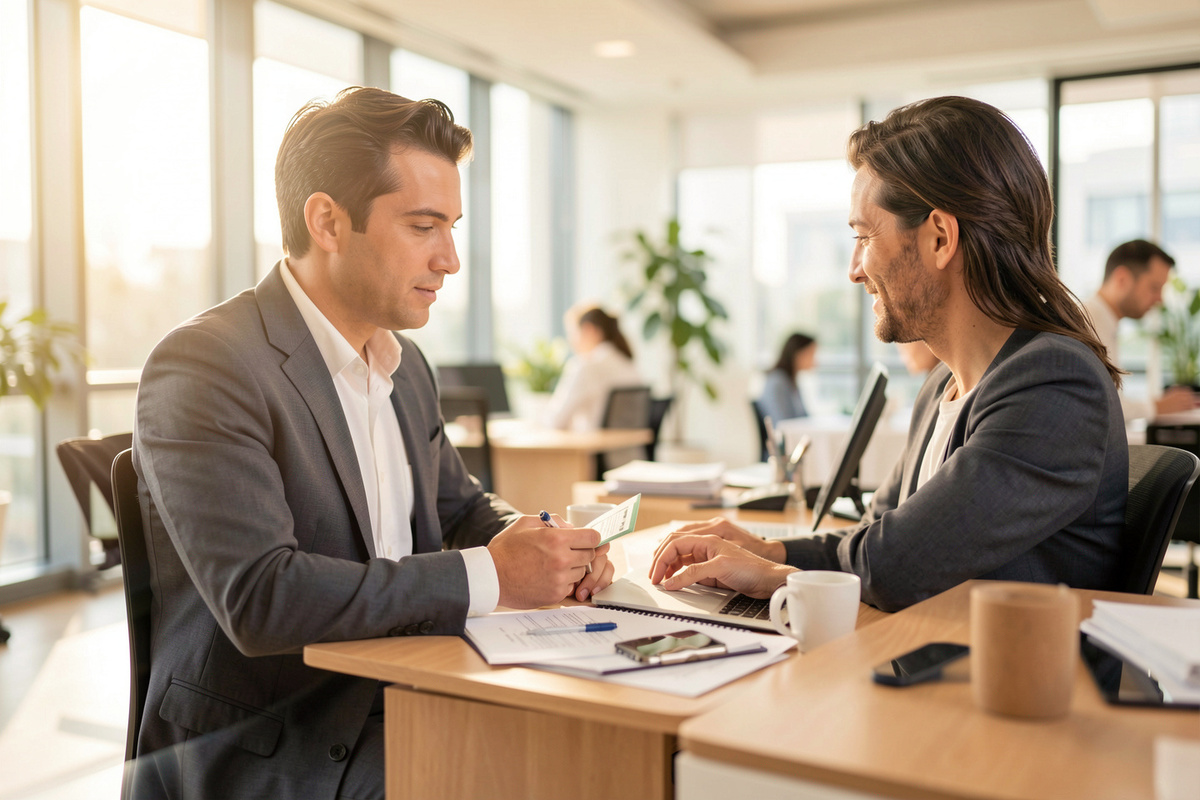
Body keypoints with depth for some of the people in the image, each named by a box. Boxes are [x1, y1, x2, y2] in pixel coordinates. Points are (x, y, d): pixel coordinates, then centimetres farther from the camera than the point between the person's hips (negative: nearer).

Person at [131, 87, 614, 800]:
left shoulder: (407, 365, 9)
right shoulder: (202, 367, -16)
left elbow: (461, 507, 21)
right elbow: (260, 599, -26)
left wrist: (538, 545, -2)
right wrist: (489, 577, -22)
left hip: (397, 713, 7)